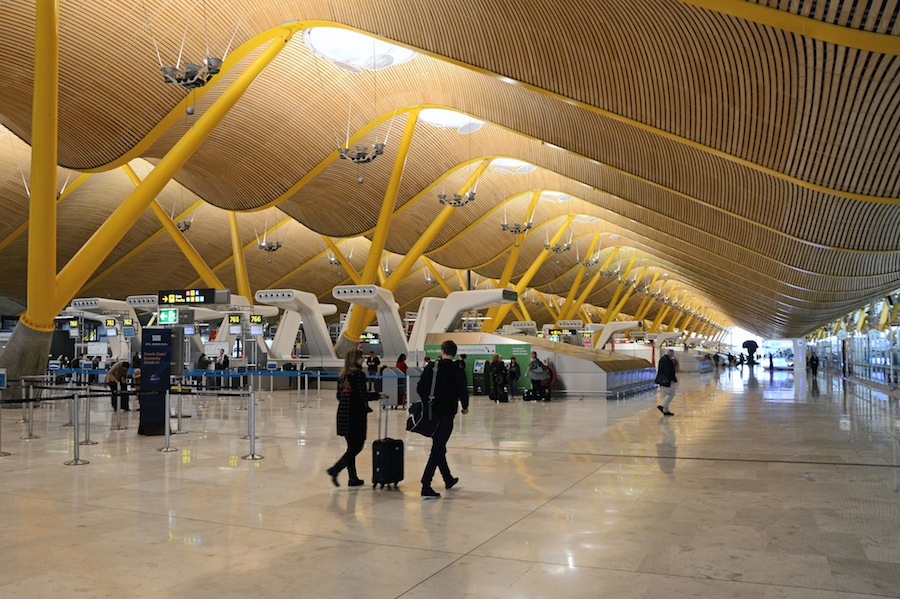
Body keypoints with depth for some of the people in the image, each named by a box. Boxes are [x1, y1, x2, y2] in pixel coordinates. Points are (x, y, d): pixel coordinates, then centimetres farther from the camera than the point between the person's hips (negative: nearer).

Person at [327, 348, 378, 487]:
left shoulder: (342, 374, 10)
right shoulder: (359, 374, -13)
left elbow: (339, 396, 12)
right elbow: (363, 395, -16)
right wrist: (377, 395, -2)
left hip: (343, 413, 8)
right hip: (356, 414, -8)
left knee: (352, 446, 14)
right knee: (357, 447, 0)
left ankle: (353, 478, 18)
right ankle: (335, 470, -11)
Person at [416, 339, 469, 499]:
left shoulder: (431, 366, 1)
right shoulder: (458, 371, -8)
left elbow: (420, 388, 0)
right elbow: (463, 391, -10)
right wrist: (465, 407, 9)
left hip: (432, 412, 5)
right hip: (447, 414, -5)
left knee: (438, 446, 20)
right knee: (437, 449, -4)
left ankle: (448, 479, 35)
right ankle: (426, 486, -11)